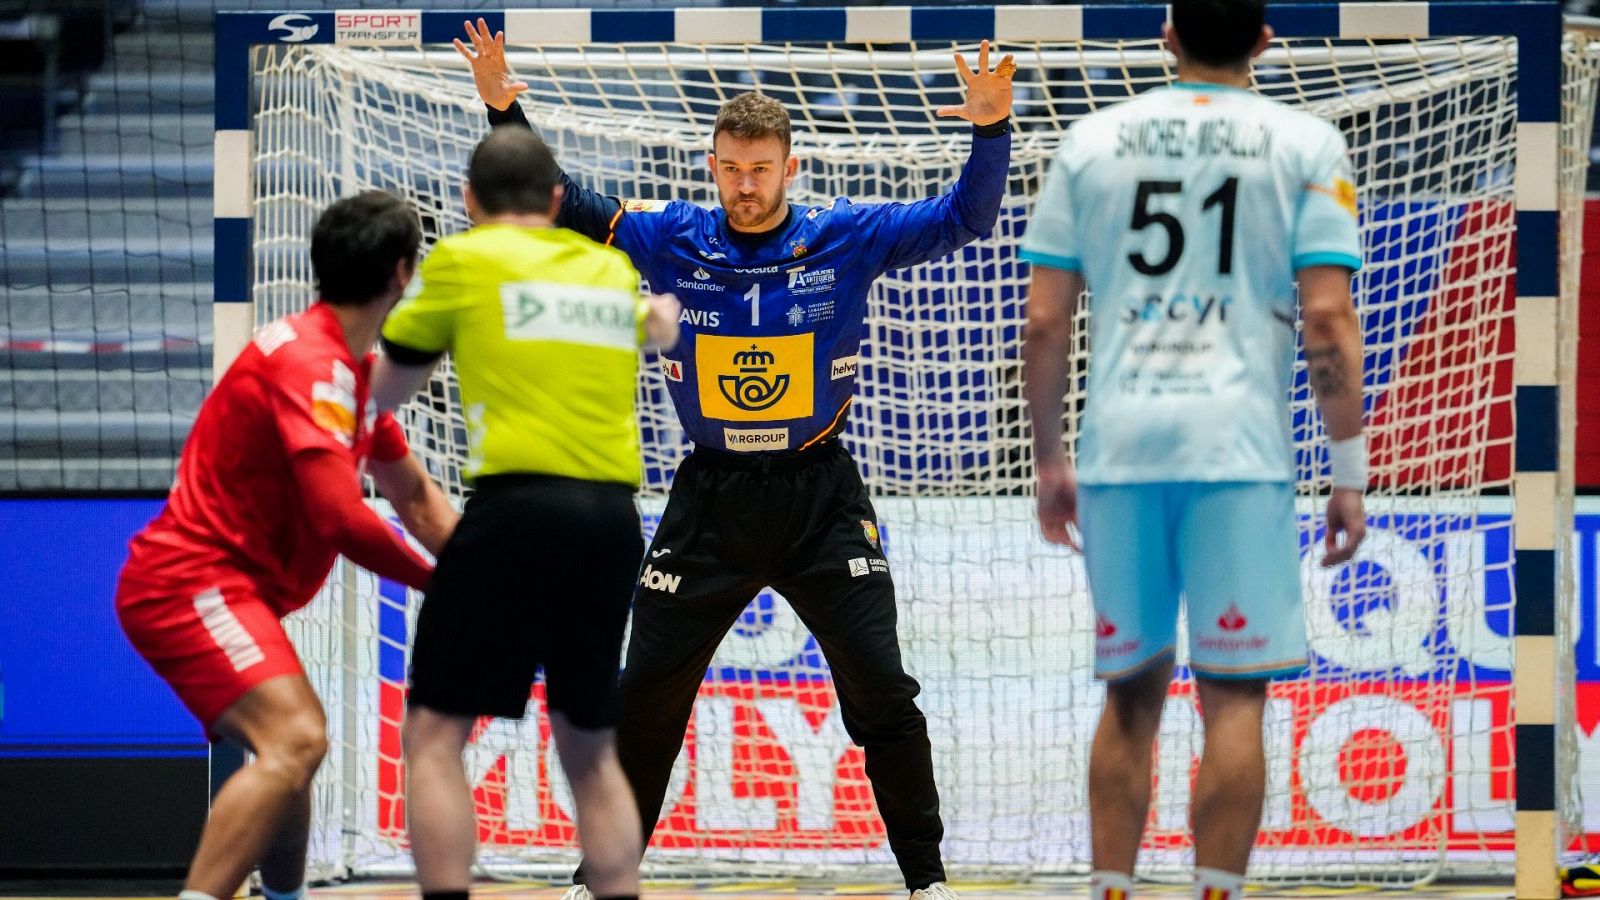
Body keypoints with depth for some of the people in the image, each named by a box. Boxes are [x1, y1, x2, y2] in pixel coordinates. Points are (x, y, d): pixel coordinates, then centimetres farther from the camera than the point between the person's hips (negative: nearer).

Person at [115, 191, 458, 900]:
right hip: (190, 581, -11)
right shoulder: (311, 361, -19)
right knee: (293, 741, -29)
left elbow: (416, 498, 23)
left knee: (290, 746, 28)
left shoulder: (354, 369, 14)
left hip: (232, 588, 11)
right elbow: (340, 517, -28)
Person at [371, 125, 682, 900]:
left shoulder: (460, 262, 5)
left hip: (518, 507, -5)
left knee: (433, 738, 0)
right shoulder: (612, 270, 17)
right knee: (591, 750, 17)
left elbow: (386, 391, 15)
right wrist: (654, 326, 60)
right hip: (613, 517, 5)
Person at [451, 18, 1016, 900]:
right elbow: (555, 206, 2)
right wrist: (504, 112, -10)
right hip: (710, 497, 1)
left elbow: (961, 219, -10)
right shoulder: (671, 240, -2)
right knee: (645, 694, 4)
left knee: (880, 687, -5)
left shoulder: (847, 238, -5)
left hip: (821, 497, -1)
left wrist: (991, 130, -26)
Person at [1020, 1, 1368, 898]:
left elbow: (1045, 325, 8)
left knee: (1131, 694, 12)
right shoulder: (1306, 144, 3)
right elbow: (1328, 321, -5)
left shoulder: (1093, 141, 10)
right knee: (1234, 693, -1)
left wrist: (1050, 461, 18)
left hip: (1119, 445, 3)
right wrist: (1350, 474, 0)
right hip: (1240, 446, -3)